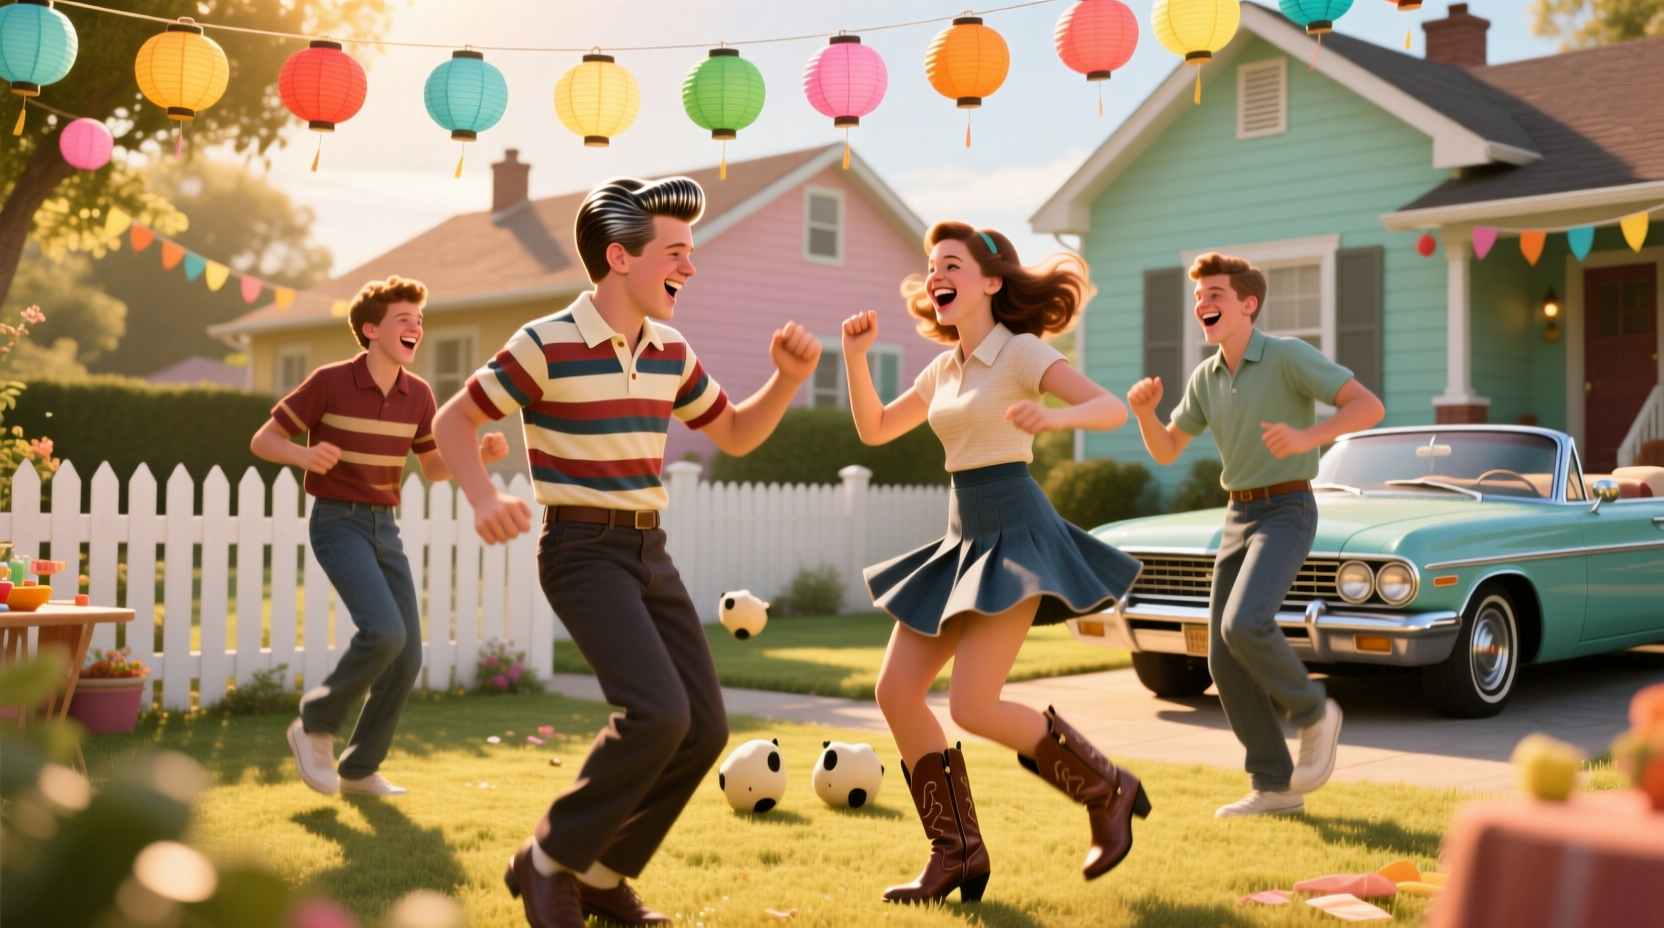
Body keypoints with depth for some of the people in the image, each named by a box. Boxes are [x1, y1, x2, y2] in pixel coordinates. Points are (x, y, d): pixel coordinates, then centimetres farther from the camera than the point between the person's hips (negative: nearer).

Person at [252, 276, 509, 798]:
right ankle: (315, 725, -1)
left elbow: (433, 467, 15)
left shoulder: (418, 394, 4)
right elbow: (262, 441, -5)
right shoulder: (330, 382, -10)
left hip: (386, 528, 6)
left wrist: (482, 453, -4)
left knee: (406, 658, 0)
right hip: (338, 522, -6)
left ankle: (360, 770, 17)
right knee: (384, 631, -25)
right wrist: (303, 456, -26)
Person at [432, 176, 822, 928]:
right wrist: (484, 499, -23)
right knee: (657, 713, -23)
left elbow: (735, 434, 19)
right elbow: (452, 423, -5)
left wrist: (788, 378, 1)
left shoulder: (671, 353, 7)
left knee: (704, 728, 2)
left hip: (650, 553, 7)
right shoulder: (547, 345, -13)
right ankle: (548, 861, -2)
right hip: (583, 551, -7)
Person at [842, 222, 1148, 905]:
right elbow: (874, 429, 21)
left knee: (972, 706, -17)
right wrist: (856, 356, 8)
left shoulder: (1020, 351, -7)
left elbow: (1113, 407, -17)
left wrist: (1053, 417, -37)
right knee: (895, 692, -1)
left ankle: (1108, 791, 5)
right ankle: (957, 854, 9)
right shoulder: (944, 368, 14)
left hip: (1016, 532, -8)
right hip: (964, 538, 8)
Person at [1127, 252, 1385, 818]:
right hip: (1238, 518, 7)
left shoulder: (1289, 356, -11)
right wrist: (1144, 411, -7)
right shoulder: (1206, 378, 10)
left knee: (1243, 626, -28)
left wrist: (1306, 437, -33)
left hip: (1286, 513, -7)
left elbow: (1369, 406, -17)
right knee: (1225, 660, -1)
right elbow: (1166, 451, 14)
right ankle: (1275, 787, 8)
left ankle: (1313, 713, -1)